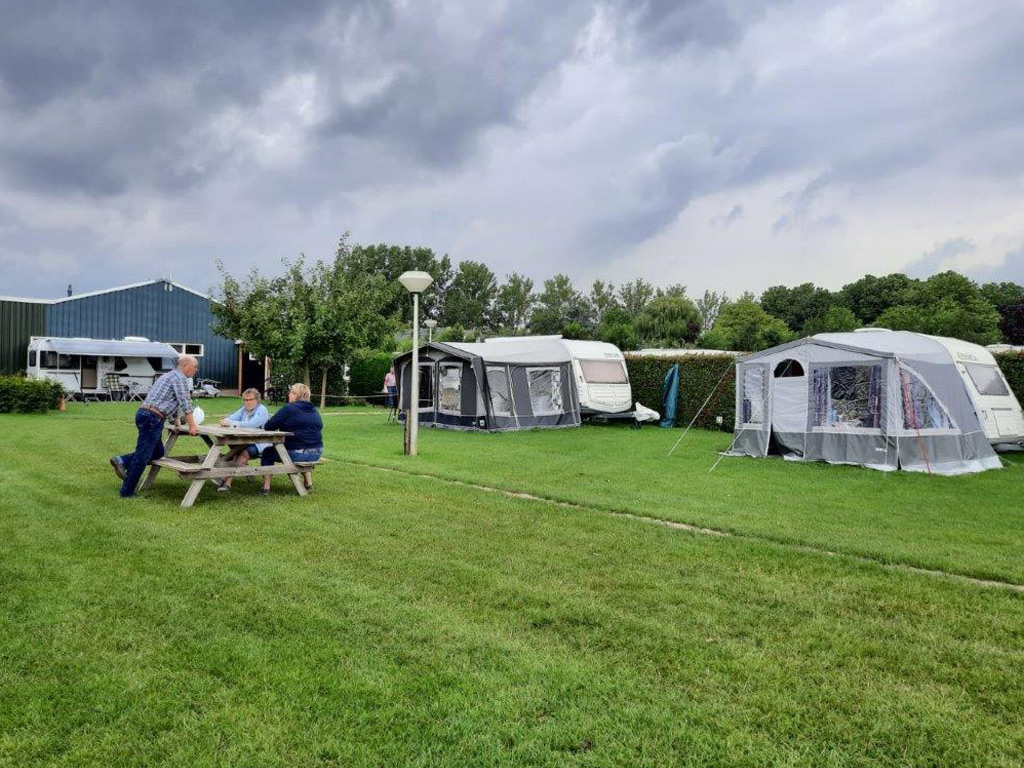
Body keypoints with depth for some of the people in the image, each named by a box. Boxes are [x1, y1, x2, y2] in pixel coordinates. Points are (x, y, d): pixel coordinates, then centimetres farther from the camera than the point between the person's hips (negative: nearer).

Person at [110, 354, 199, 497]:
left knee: (158, 452, 15)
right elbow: (185, 404, -9)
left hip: (143, 413, 10)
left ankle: (122, 461, 5)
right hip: (152, 418, -10)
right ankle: (127, 492, -1)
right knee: (142, 456, -5)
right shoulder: (179, 377, -5)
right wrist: (192, 426, -4)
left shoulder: (169, 375, 26)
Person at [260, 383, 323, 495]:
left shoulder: (289, 409, -7)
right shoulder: (315, 411, 11)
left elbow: (268, 426, -5)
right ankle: (308, 482, 35)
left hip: (295, 454, -6)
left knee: (267, 453, 19)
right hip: (316, 454, 6)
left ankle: (266, 487, 12)